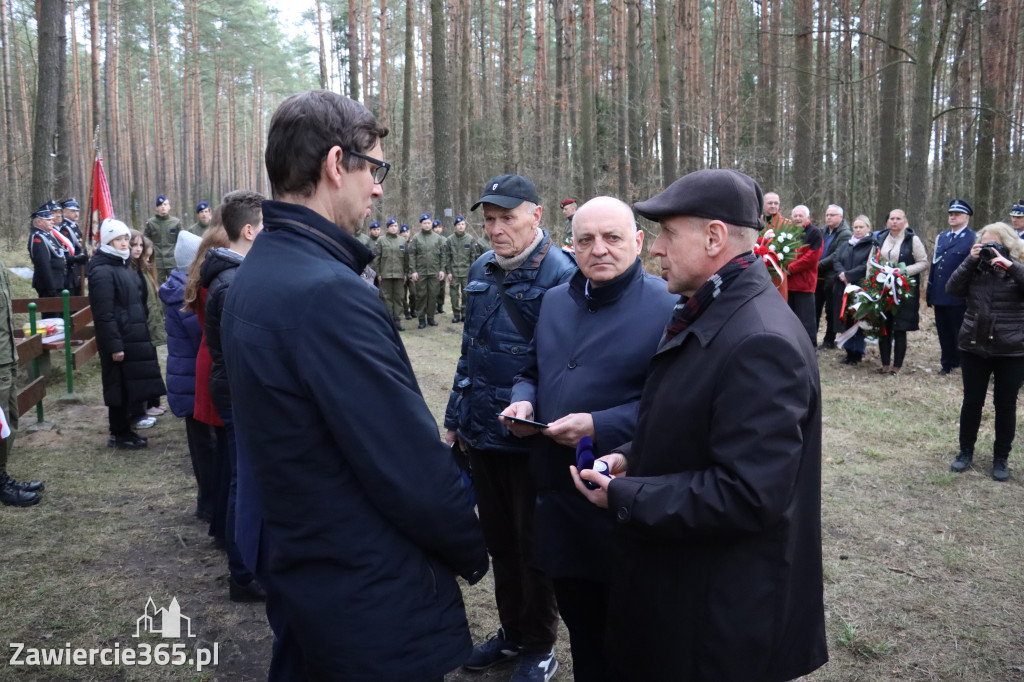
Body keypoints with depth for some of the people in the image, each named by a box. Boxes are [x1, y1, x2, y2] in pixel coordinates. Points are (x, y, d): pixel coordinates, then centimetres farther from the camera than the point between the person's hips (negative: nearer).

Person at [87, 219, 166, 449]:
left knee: (131, 386, 14)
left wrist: (144, 335, 19)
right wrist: (114, 345, -22)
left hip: (135, 339, 9)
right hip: (119, 341, -9)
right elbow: (104, 314, -20)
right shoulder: (102, 271, -14)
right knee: (121, 388, 0)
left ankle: (124, 430, 25)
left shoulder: (125, 266, 16)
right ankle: (119, 435, 12)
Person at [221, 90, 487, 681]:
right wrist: (472, 549, -8)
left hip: (295, 569, 9)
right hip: (371, 598, -9)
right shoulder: (330, 292, -27)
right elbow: (413, 469, -25)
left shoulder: (257, 272, 3)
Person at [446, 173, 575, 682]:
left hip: (531, 441, -6)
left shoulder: (561, 275, -15)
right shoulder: (481, 270, 6)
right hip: (480, 434, 6)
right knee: (498, 540, 19)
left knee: (533, 548, 10)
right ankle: (512, 631, 39)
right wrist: (455, 417, 14)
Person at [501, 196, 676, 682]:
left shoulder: (669, 308, -12)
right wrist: (522, 401, -1)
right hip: (558, 496, 6)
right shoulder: (554, 301, 9)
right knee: (578, 624, 22)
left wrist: (599, 426, -24)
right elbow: (532, 372, 21)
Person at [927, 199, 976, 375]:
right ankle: (948, 364, 25)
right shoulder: (941, 236, 14)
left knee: (960, 333, 4)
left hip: (958, 297, -6)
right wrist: (929, 291, 11)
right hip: (940, 295, 6)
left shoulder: (973, 239, -6)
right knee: (944, 333, 13)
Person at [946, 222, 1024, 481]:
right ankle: (966, 452, 24)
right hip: (974, 346, 2)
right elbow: (952, 289, -7)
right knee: (972, 401, 10)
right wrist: (969, 261, -14)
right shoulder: (976, 268, 5)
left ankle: (1000, 459, 20)